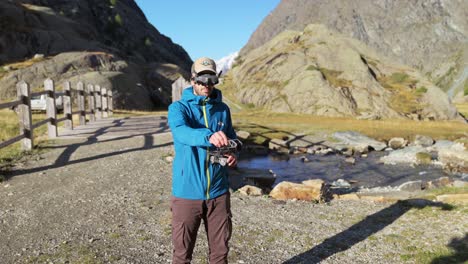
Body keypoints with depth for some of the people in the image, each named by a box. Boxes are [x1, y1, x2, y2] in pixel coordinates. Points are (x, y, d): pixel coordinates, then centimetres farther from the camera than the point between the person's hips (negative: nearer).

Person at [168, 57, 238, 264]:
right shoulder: (178, 108, -7)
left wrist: (234, 154, -6)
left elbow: (231, 139, 17)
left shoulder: (222, 109, 6)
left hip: (218, 192, 4)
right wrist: (209, 136, -47)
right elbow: (181, 132, -28)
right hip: (187, 192, -3)